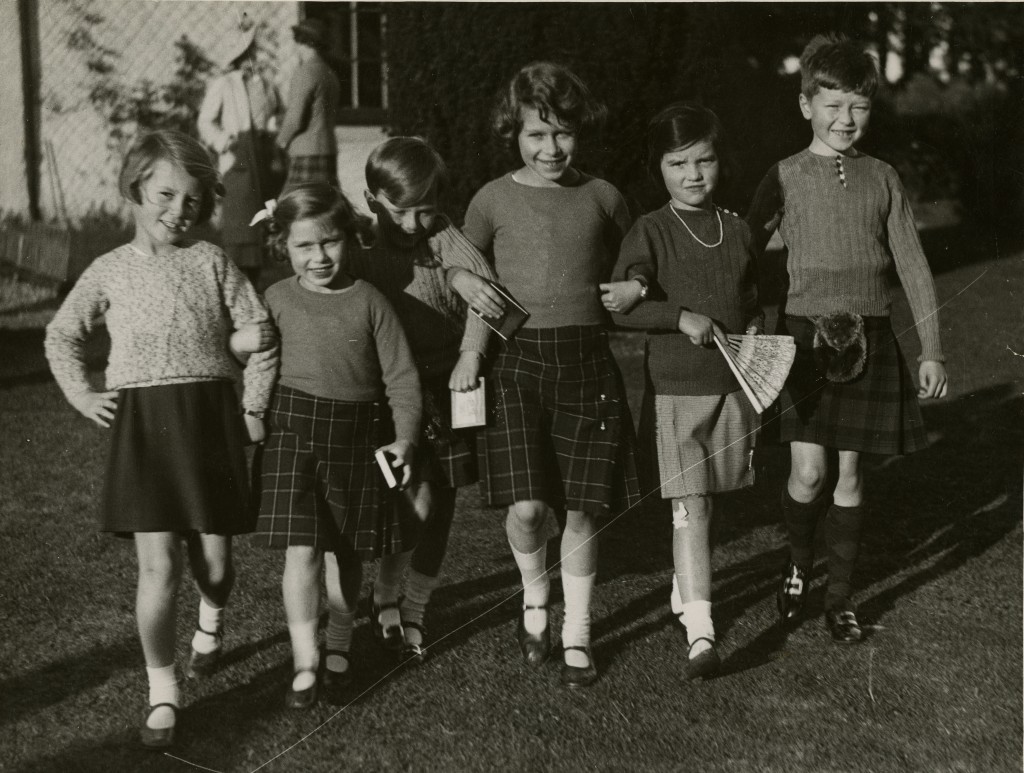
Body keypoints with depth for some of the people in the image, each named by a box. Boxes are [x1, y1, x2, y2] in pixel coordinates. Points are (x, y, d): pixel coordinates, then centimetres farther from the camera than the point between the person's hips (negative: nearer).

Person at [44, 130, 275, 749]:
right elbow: (62, 336, 19)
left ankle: (212, 622, 43)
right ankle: (163, 691, 7)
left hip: (210, 416, 0)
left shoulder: (211, 261, 3)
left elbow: (259, 331, 3)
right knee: (159, 566, -8)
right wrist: (82, 396, 8)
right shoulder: (110, 270, 6)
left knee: (214, 563, 6)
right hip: (141, 424, 0)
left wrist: (254, 405, 1)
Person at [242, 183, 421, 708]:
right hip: (292, 428, -1)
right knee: (302, 550, -9)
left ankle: (339, 650, 32)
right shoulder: (278, 299, 1)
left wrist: (403, 437, -9)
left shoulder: (370, 302, -2)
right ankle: (305, 664, 1)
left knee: (344, 552, 13)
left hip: (357, 435, 1)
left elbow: (401, 375, -1)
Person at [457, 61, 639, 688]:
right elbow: (458, 259, 18)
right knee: (527, 505, -13)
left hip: (588, 359, 1)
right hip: (519, 356, -1)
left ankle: (576, 632, 22)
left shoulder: (602, 197, 9)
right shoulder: (495, 199, 5)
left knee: (582, 507, 3)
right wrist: (465, 280, -4)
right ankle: (534, 595, 21)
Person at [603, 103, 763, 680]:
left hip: (733, 385, 5)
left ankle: (687, 588, 39)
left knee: (709, 501, 15)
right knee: (689, 507, -9)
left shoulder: (738, 231, 9)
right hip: (674, 388, -5)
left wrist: (755, 326, 2)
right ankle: (701, 635, -12)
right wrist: (682, 317, -20)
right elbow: (618, 306, -15)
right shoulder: (651, 232, -5)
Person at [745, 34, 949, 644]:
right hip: (806, 335, -2)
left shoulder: (883, 179, 7)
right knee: (809, 472, -8)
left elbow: (913, 265, 8)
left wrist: (932, 349, 3)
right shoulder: (787, 178, 1)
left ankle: (841, 595, 19)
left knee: (850, 474, 5)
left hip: (869, 339, 2)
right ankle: (799, 567, 21)